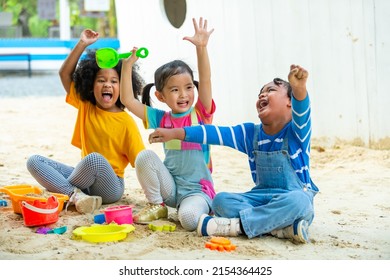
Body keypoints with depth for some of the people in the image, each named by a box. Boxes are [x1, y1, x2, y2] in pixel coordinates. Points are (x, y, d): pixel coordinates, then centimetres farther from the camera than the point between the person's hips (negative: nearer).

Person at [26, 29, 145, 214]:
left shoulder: (126, 122, -7)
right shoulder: (85, 107, 7)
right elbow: (65, 74, 4)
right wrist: (82, 44, -3)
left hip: (110, 186, -5)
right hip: (85, 180, 6)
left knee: (95, 159, -39)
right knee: (34, 161, -9)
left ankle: (62, 189, -13)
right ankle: (75, 194, -30)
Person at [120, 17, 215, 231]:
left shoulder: (200, 114, -5)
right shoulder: (161, 119, 4)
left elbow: (205, 80, -21)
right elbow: (127, 100, 1)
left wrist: (201, 48, -33)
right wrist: (127, 65, -4)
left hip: (198, 189, -4)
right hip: (170, 187, 4)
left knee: (189, 218, -34)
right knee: (145, 156, -21)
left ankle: (203, 208, 3)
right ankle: (156, 206, -2)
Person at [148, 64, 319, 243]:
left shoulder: (296, 131, -7)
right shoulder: (251, 134, 9)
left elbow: (301, 112, -29)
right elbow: (215, 133, 5)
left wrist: (299, 88, -52)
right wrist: (175, 133, -3)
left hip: (294, 197, -5)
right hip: (262, 196, 5)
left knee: (297, 200, -39)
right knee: (221, 200, -15)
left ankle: (236, 225, -28)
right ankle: (279, 226, -30)